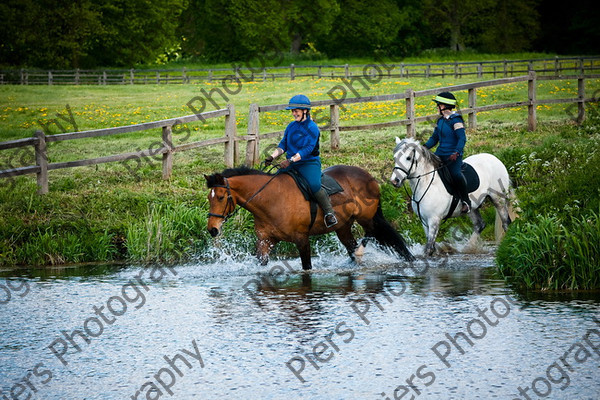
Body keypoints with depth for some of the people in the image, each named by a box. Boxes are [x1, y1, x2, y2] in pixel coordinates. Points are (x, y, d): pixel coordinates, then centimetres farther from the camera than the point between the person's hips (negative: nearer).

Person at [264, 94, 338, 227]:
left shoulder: (312, 127, -10)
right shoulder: (291, 126, 12)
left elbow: (308, 149, -19)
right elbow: (283, 145, 14)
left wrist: (291, 160, -27)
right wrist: (272, 157, -4)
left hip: (309, 163, -7)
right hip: (292, 164, 7)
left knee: (314, 185, -32)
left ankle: (329, 213, -18)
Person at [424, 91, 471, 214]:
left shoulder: (455, 120, -10)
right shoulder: (441, 120, 14)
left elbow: (462, 138, -16)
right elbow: (434, 138, 20)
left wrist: (456, 153, -30)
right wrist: (425, 147, 3)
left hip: (453, 156, -8)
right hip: (440, 154, 8)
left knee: (456, 174, -33)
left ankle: (466, 201, -18)